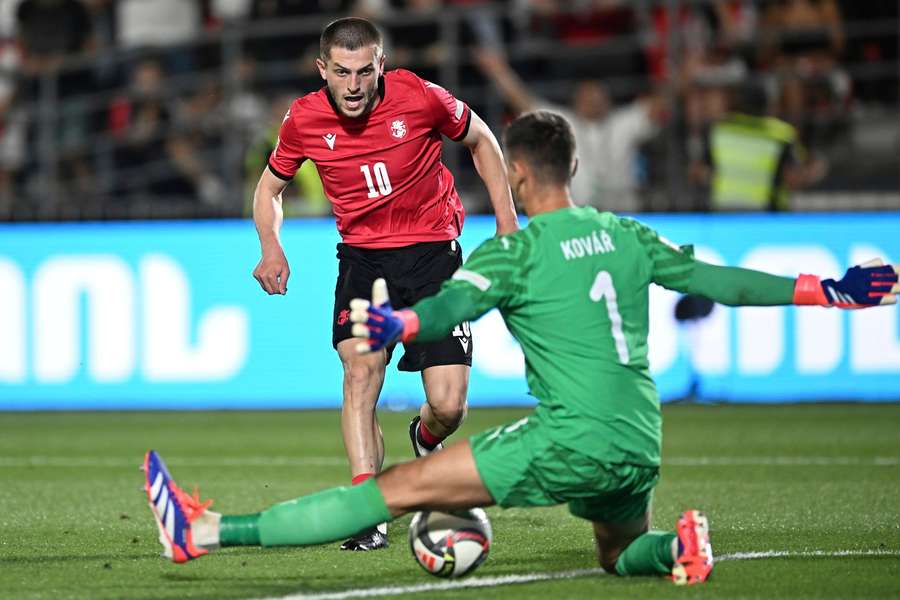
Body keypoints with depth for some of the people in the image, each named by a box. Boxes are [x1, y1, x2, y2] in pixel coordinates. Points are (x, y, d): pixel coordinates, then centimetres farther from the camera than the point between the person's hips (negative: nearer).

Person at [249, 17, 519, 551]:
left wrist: (507, 223, 1)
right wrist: (272, 247, -9)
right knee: (361, 368, -23)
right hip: (362, 256, 1)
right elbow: (270, 187, 10)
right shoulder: (304, 120, -8)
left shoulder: (420, 98, -14)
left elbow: (481, 140, 5)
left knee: (447, 407, -9)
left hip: (433, 250, -1)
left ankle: (425, 440, 30)